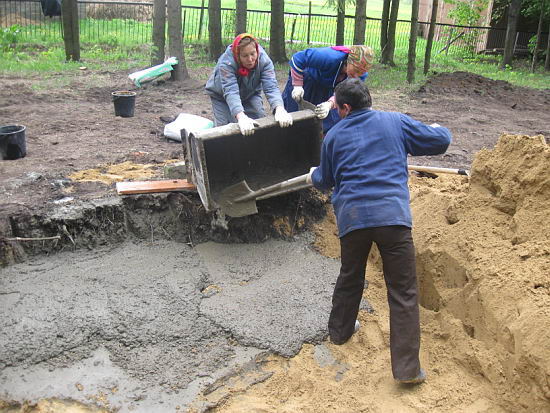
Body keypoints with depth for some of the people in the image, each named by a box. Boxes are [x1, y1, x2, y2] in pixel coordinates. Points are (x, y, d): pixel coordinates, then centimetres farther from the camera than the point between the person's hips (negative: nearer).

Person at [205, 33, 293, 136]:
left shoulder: (264, 61, -29)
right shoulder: (226, 63, -37)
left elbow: (271, 87, -39)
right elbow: (230, 91, -48)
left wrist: (280, 109, -59)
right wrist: (241, 116, -66)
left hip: (250, 94, 3)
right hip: (221, 96, -2)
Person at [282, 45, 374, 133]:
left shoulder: (361, 75, -25)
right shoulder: (330, 57, -41)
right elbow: (298, 58, -34)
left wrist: (330, 104, -53)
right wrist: (297, 85, -35)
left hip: (328, 89, 4)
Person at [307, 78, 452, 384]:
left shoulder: (333, 136, 14)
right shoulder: (396, 122, 10)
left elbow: (325, 181, 26)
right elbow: (440, 142, 14)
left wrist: (314, 176, 49)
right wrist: (439, 129, 38)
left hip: (351, 218, 2)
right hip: (393, 215, -2)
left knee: (350, 279, 25)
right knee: (403, 292, 3)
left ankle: (340, 330, 44)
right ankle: (407, 368, 4)